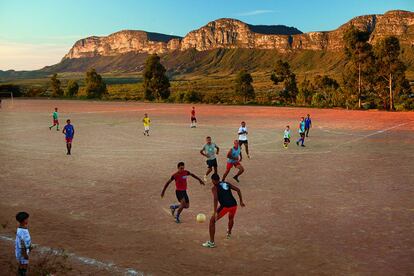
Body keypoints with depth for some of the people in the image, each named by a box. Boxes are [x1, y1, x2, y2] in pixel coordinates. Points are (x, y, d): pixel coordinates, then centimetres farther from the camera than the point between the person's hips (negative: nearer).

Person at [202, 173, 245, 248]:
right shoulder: (227, 184, 20)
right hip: (234, 205, 6)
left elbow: (215, 198, -13)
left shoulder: (215, 187, 4)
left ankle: (211, 242, 5)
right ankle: (229, 233, 58)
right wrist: (241, 201, 20)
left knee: (212, 221, 8)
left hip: (225, 206, -6)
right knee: (231, 218, 39)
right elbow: (238, 190, 16)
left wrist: (215, 212, -18)